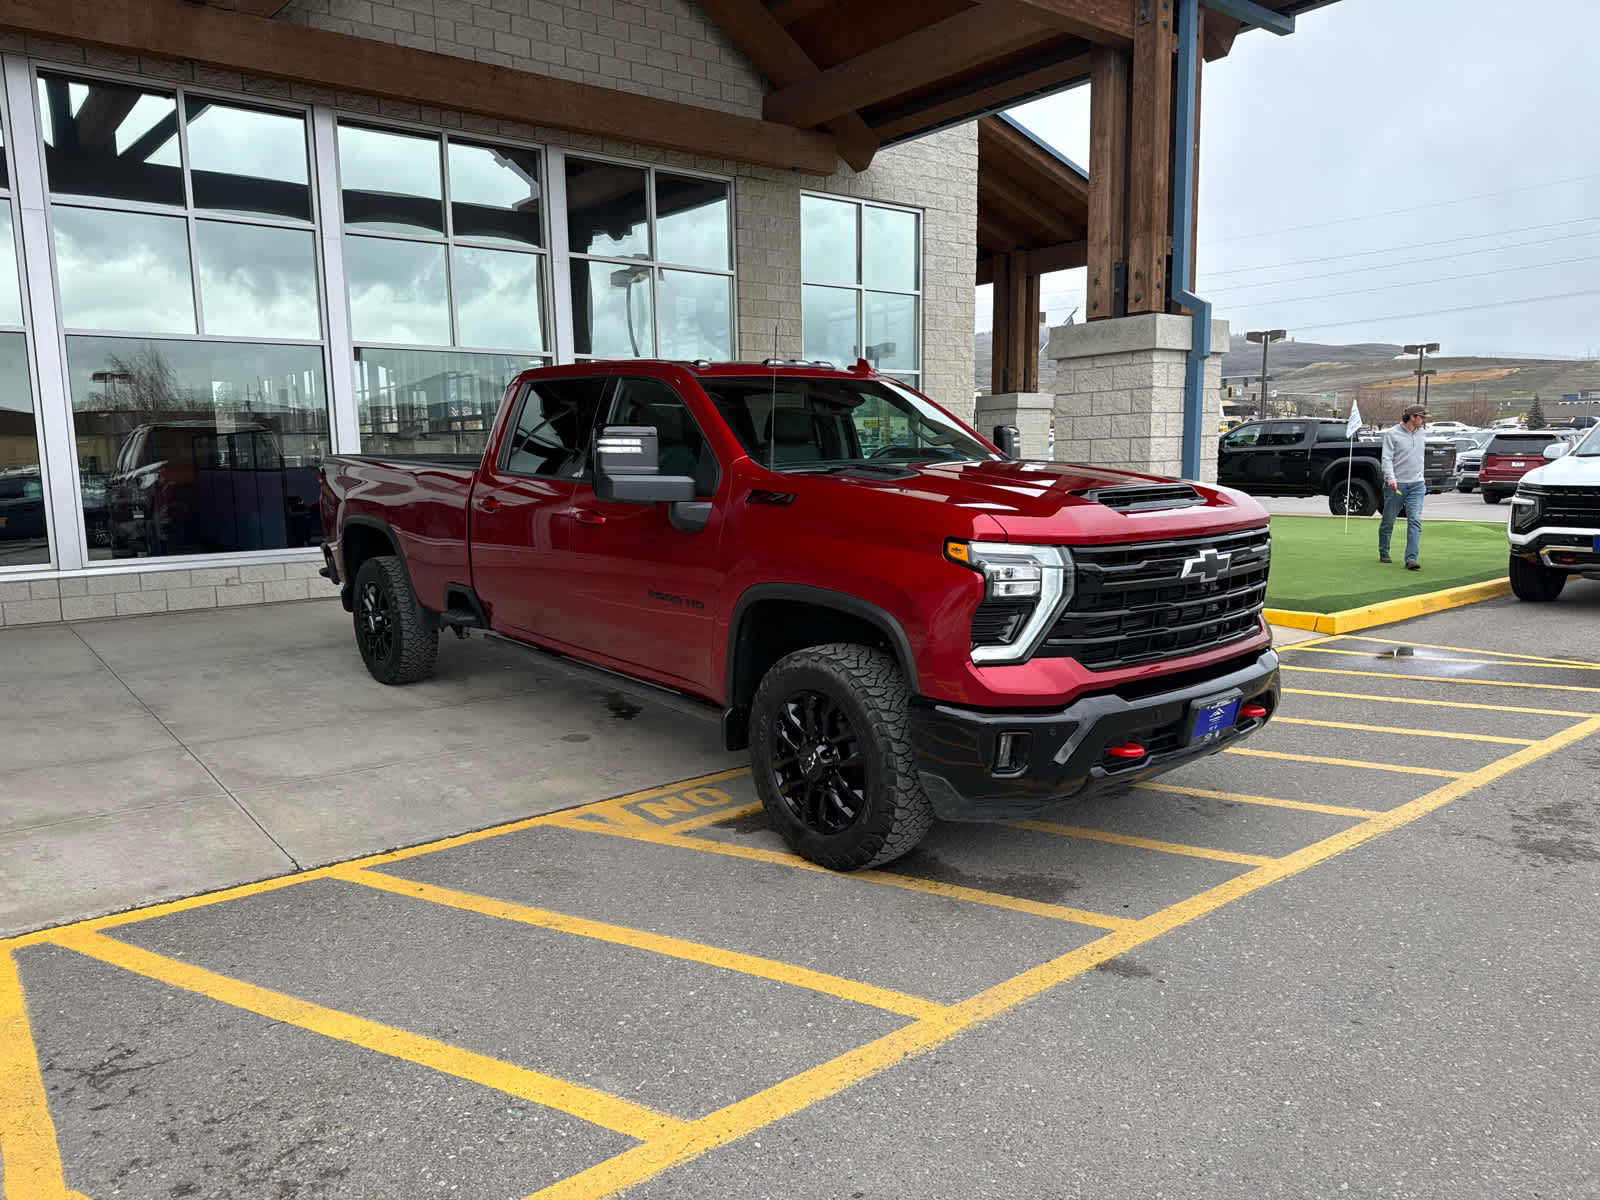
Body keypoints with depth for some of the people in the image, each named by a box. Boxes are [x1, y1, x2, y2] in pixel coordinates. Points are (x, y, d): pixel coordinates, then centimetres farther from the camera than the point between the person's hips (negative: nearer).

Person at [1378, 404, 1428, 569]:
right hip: (1396, 485, -4)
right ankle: (1383, 553, 26)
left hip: (1416, 485, 4)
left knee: (1415, 521, -10)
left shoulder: (1421, 434, 13)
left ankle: (1411, 558, -13)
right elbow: (1387, 458, -11)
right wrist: (1391, 478, -25)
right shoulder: (1392, 434, -4)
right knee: (1388, 521, 6)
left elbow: (1421, 457, 23)